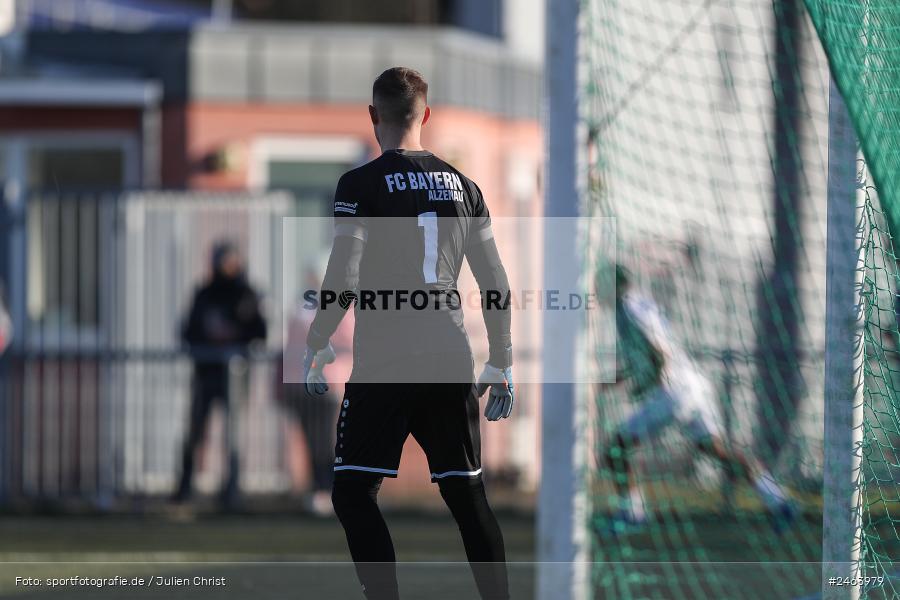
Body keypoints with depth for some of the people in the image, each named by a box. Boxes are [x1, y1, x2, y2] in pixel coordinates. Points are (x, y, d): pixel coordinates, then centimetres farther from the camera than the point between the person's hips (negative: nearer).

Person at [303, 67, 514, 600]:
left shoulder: (362, 185, -5)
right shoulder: (462, 186, 10)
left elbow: (343, 281, -12)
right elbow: (497, 285, 12)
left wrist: (317, 345, 1)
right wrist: (502, 365, 19)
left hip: (385, 362, -5)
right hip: (451, 361, 5)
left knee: (353, 492, -1)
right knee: (467, 495, 13)